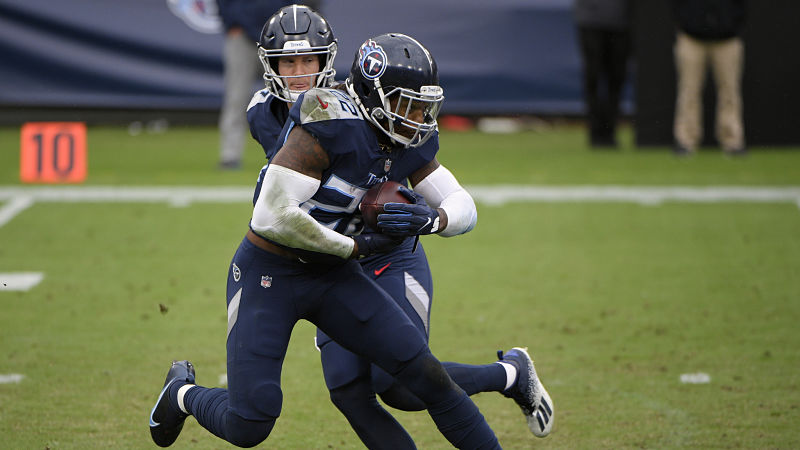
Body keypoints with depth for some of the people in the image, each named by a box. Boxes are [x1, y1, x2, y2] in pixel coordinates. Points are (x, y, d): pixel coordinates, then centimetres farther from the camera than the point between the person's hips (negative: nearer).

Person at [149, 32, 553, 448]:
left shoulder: (407, 143, -2)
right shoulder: (333, 125, -26)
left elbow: (463, 210, 4)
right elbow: (274, 216, -30)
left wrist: (431, 219, -21)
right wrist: (356, 246, -19)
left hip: (333, 275, 6)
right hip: (268, 274, -6)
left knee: (425, 373, -7)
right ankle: (183, 391, 25)